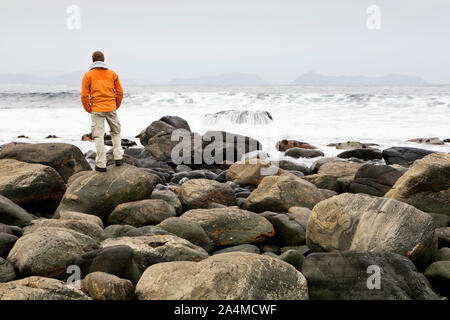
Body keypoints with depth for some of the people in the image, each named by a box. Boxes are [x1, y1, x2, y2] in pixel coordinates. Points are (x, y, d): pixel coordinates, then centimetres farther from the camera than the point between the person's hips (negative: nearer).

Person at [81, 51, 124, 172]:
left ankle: (101, 164, 0)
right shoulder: (112, 73, 7)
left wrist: (88, 110, 6)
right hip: (111, 109, 2)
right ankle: (118, 157, 13)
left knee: (98, 136, 1)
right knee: (115, 132, 21)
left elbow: (84, 96, -6)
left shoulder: (88, 75, -1)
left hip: (97, 110, -2)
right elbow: (120, 92, 6)